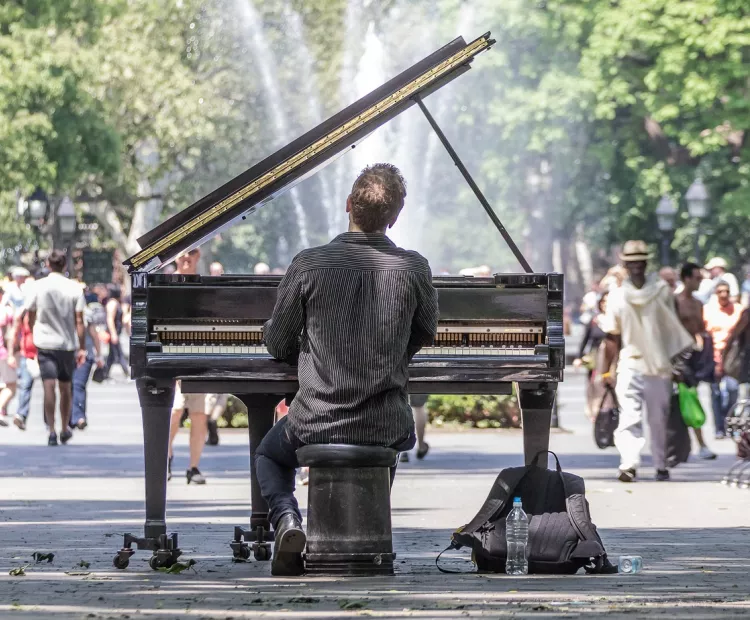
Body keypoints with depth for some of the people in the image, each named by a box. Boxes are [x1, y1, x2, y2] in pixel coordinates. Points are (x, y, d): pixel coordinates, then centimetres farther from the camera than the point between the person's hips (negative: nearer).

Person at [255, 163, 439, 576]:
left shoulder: (309, 264, -12)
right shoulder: (414, 269, -8)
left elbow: (278, 344, 0)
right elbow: (426, 334, 11)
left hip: (317, 423, -1)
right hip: (386, 427, 2)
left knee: (268, 456, 31)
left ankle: (286, 520, 1)